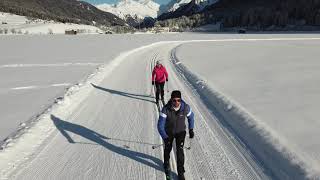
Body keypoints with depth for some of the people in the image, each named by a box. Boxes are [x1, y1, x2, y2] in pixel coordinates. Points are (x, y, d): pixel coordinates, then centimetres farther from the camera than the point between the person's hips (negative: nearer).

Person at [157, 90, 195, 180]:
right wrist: (165, 137, -37)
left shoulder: (185, 107, -24)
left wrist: (191, 129, -1)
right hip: (169, 132, 0)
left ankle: (181, 172, 11)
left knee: (180, 150, -10)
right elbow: (160, 125, -28)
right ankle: (166, 163, 51)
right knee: (168, 148, 18)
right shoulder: (166, 109, -31)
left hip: (181, 131, 0)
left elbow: (191, 117, -1)